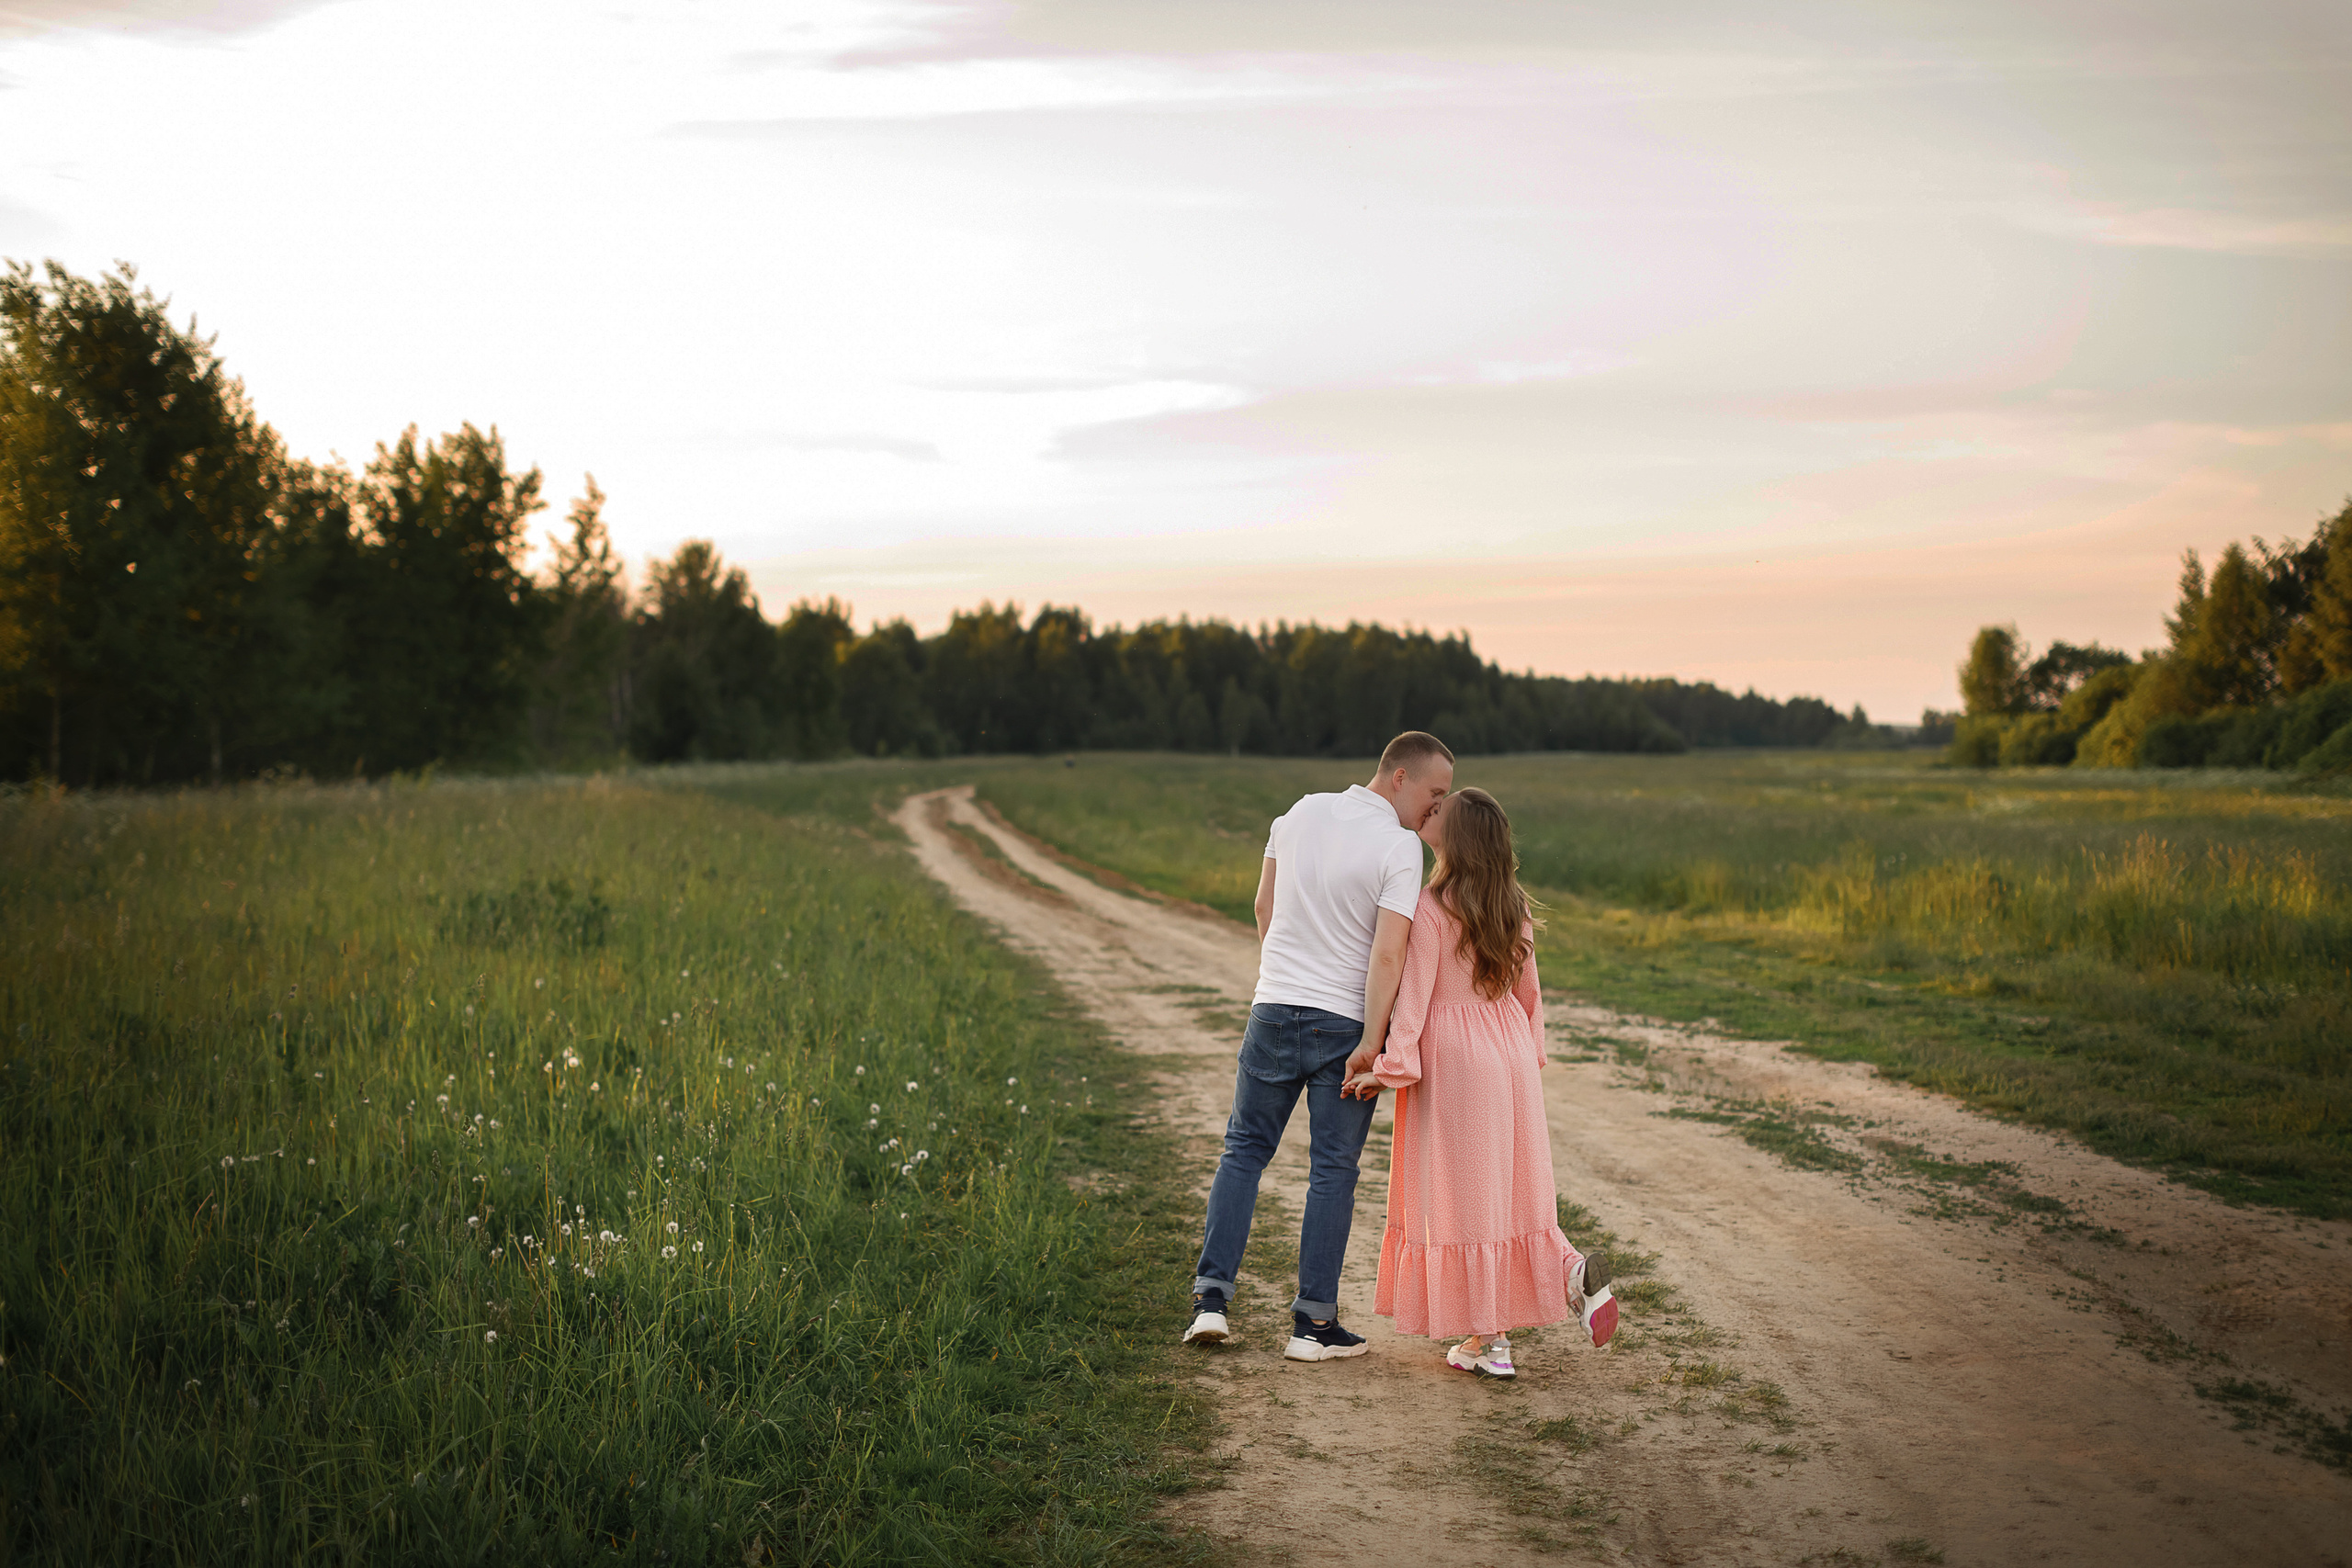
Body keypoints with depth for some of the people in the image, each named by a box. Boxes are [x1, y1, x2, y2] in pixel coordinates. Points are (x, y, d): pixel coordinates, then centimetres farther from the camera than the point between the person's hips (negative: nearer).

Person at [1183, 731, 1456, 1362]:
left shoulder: (1301, 813, 4)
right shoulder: (1400, 848, -13)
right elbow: (1388, 955, -20)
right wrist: (1370, 1049, -17)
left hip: (1275, 1009, 4)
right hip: (1344, 1024, -4)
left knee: (1244, 1150, 15)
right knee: (1333, 1170, 5)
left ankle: (1211, 1298, 8)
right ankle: (1313, 1322, 9)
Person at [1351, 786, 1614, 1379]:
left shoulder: (1431, 907, -15)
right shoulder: (1514, 906, 5)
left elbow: (1413, 993, -18)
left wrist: (1391, 1067, -15)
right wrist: (1530, 1050, 26)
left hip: (1453, 1059, -6)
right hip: (1510, 1048, 7)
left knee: (1461, 1193, 2)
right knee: (1507, 1185, 17)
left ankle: (1487, 1338, 6)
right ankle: (1573, 1270, -3)